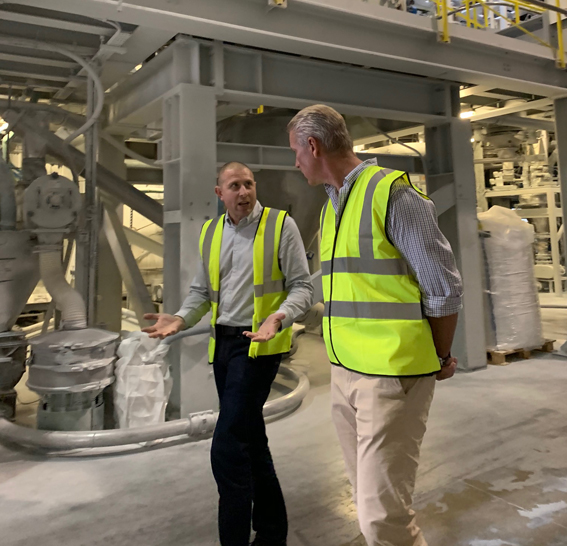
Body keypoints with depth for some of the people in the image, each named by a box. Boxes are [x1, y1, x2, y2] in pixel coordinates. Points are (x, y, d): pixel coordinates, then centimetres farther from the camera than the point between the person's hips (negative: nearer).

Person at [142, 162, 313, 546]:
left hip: (259, 345, -6)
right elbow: (202, 291, 16)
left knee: (228, 446, -11)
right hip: (223, 343, 7)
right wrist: (180, 319, -2)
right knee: (251, 439, 16)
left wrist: (278, 318, -24)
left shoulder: (281, 225, -5)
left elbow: (302, 287, -7)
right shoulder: (210, 232, 11)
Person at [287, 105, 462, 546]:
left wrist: (440, 358, 2)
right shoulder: (331, 208, 14)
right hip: (345, 372, 8)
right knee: (370, 497, 17)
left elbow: (444, 289, -9)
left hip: (392, 375, -8)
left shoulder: (391, 192, -11)